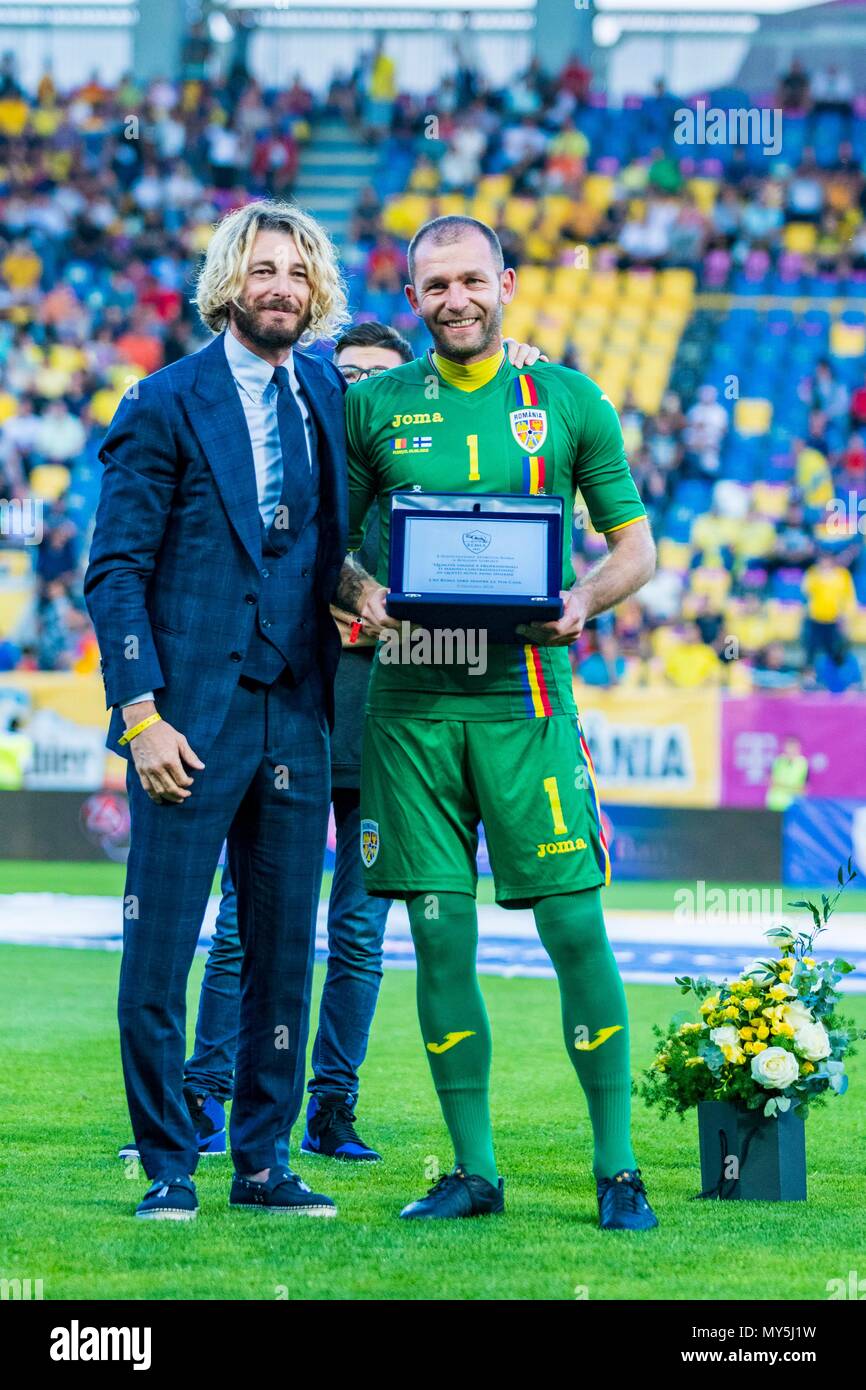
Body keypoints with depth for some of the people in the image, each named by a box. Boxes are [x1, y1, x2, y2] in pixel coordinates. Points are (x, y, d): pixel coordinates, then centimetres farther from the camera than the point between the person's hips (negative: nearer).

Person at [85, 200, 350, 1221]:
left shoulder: (328, 393, 11)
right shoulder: (165, 406, -3)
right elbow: (116, 571, -5)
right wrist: (141, 714, -13)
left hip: (295, 715, 5)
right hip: (193, 716, -5)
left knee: (283, 952, 7)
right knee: (159, 951, -4)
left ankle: (264, 1162, 15)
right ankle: (168, 1166, 6)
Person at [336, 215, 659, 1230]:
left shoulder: (568, 400, 6)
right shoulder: (374, 406, 8)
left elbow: (635, 545, 10)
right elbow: (330, 539, 14)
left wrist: (583, 600, -10)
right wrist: (359, 590, -8)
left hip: (524, 696, -1)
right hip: (411, 699, 1)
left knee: (576, 930, -5)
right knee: (441, 940, 2)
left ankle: (617, 1167, 4)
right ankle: (472, 1169, 11)